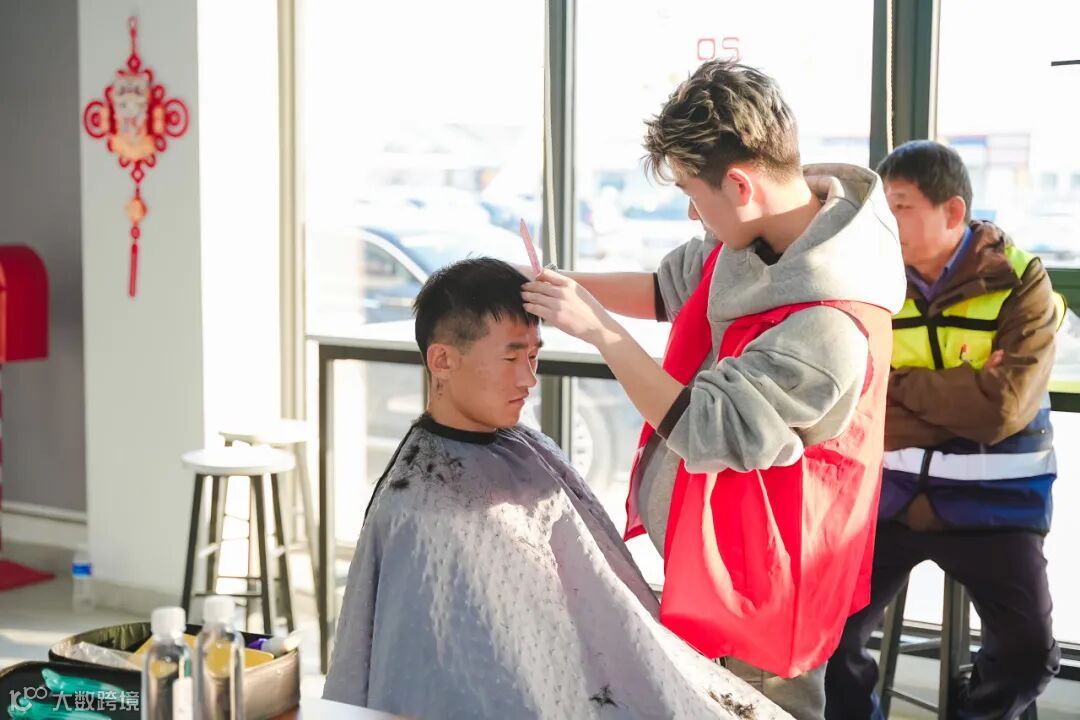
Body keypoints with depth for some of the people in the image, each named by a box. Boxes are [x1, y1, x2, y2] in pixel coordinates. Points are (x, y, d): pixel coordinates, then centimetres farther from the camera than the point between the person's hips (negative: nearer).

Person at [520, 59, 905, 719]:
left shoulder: (826, 325, -33)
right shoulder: (763, 233, -6)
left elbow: (704, 429, -29)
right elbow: (674, 287, 13)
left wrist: (599, 329, -25)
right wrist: (572, 285, 1)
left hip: (760, 573, -8)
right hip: (713, 537, 9)